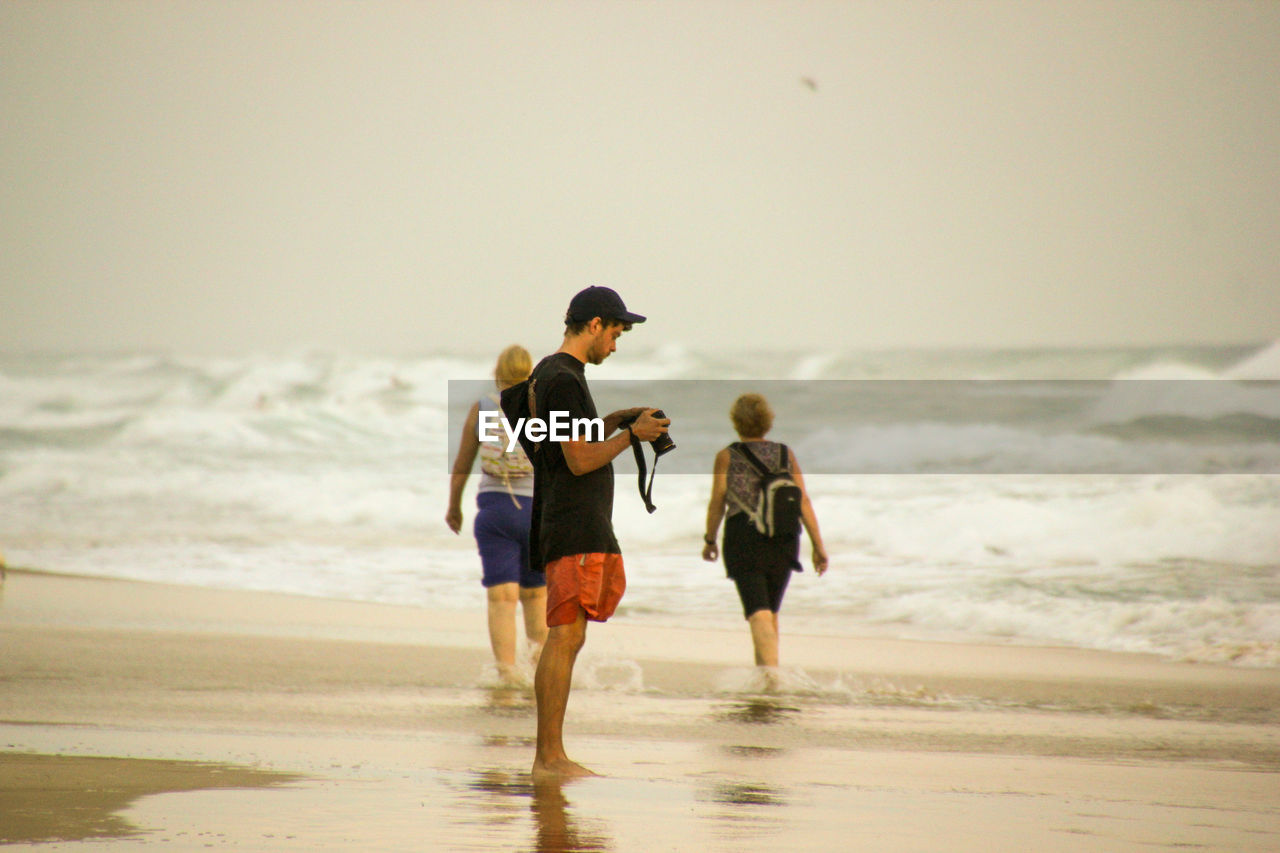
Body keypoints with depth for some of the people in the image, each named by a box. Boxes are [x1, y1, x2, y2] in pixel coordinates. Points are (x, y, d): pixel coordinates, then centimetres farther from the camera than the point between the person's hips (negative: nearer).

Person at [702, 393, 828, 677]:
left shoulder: (727, 457, 1)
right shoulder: (785, 454, 8)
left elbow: (717, 503, 0)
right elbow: (803, 501, 2)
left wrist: (710, 541, 14)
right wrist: (818, 545, 2)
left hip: (743, 539, -3)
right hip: (784, 542, 3)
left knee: (758, 612, -10)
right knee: (771, 611, 18)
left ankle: (771, 668, -29)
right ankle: (763, 670, 23)